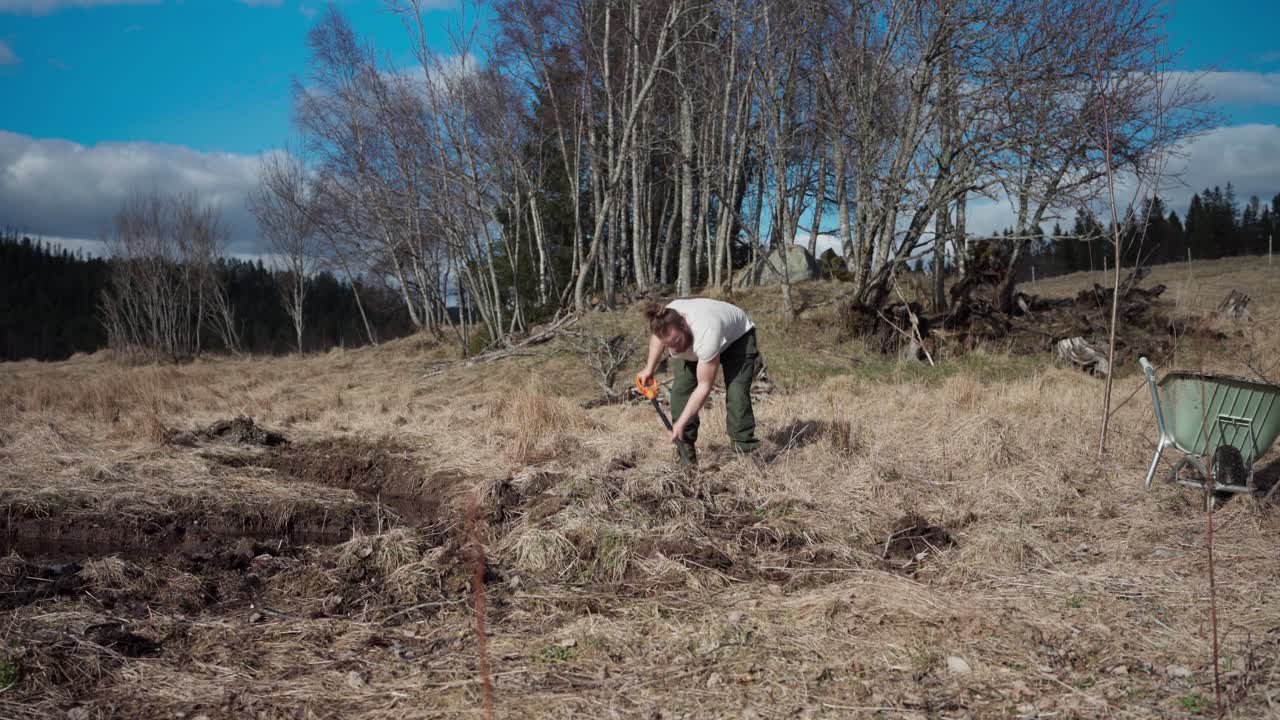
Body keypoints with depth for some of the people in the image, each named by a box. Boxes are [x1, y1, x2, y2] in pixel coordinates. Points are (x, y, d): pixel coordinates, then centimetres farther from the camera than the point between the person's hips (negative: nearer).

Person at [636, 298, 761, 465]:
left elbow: (704, 387, -39)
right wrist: (649, 369, -5)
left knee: (736, 393, -23)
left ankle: (745, 450, -12)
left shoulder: (706, 334, -47)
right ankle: (685, 456, -7)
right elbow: (657, 337, -2)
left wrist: (681, 423, -37)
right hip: (692, 346, 5)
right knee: (681, 388, -13)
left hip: (736, 337, -5)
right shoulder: (665, 323, -31)